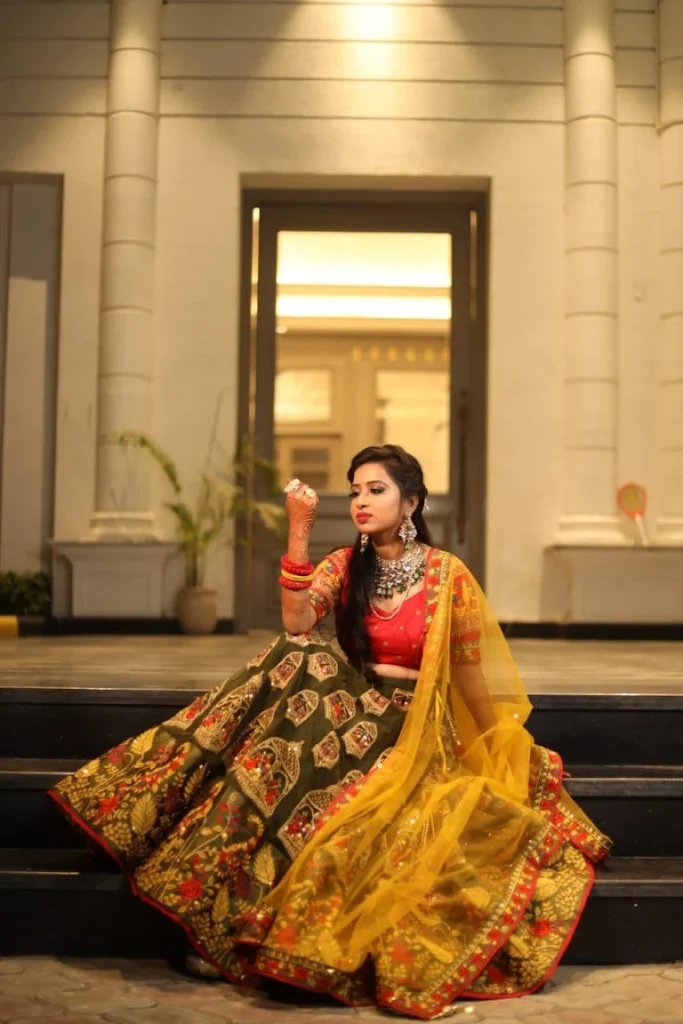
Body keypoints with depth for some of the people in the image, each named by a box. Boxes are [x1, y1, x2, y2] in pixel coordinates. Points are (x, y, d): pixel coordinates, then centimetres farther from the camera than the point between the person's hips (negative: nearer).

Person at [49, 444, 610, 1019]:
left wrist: (499, 751, 3)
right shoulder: (345, 566, 5)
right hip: (353, 712, 3)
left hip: (414, 726, -2)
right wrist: (299, 532, -18)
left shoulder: (446, 574, -3)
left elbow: (470, 668, 2)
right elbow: (297, 623, -13)